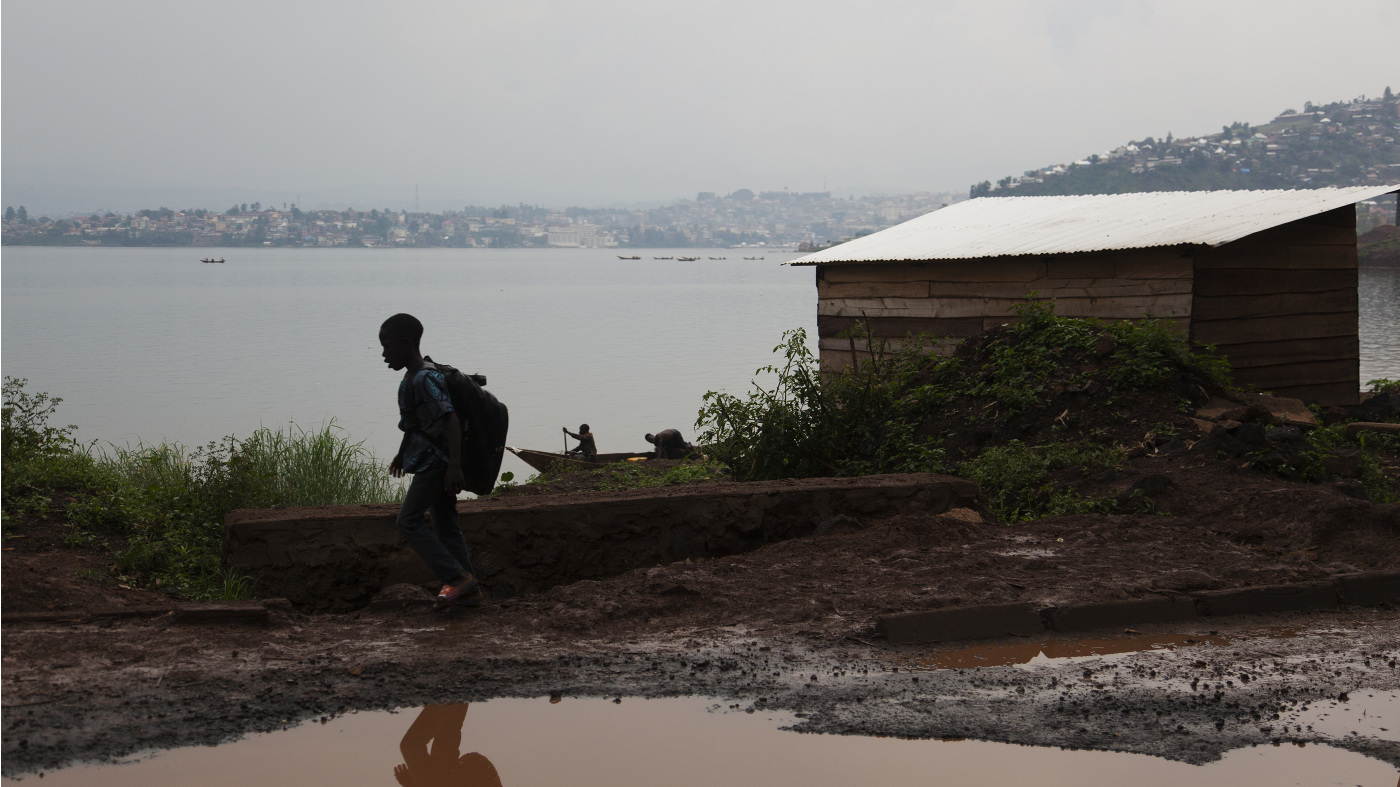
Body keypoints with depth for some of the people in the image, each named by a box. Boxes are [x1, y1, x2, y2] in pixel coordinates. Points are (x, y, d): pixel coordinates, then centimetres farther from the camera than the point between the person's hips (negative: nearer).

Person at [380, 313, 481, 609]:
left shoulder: (426, 379, -19)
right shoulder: (411, 378, 12)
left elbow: (451, 418, -27)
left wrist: (454, 465, -34)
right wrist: (402, 452, 39)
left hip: (435, 462, -10)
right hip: (434, 462, 10)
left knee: (409, 520, -8)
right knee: (445, 526, 11)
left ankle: (457, 576, -10)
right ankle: (470, 591, 13)